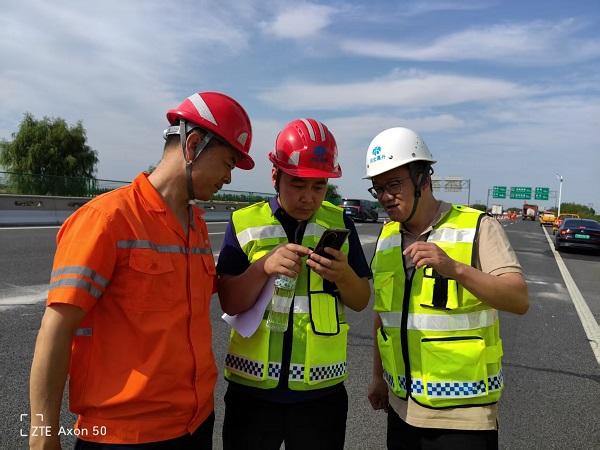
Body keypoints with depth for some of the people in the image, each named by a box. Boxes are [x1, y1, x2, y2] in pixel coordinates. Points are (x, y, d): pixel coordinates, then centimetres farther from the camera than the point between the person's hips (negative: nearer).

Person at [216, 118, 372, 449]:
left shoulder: (339, 223, 0)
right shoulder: (244, 223, -4)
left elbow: (361, 301, 3)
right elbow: (230, 304, -7)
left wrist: (343, 275, -18)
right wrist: (265, 266, -24)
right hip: (252, 387, -1)